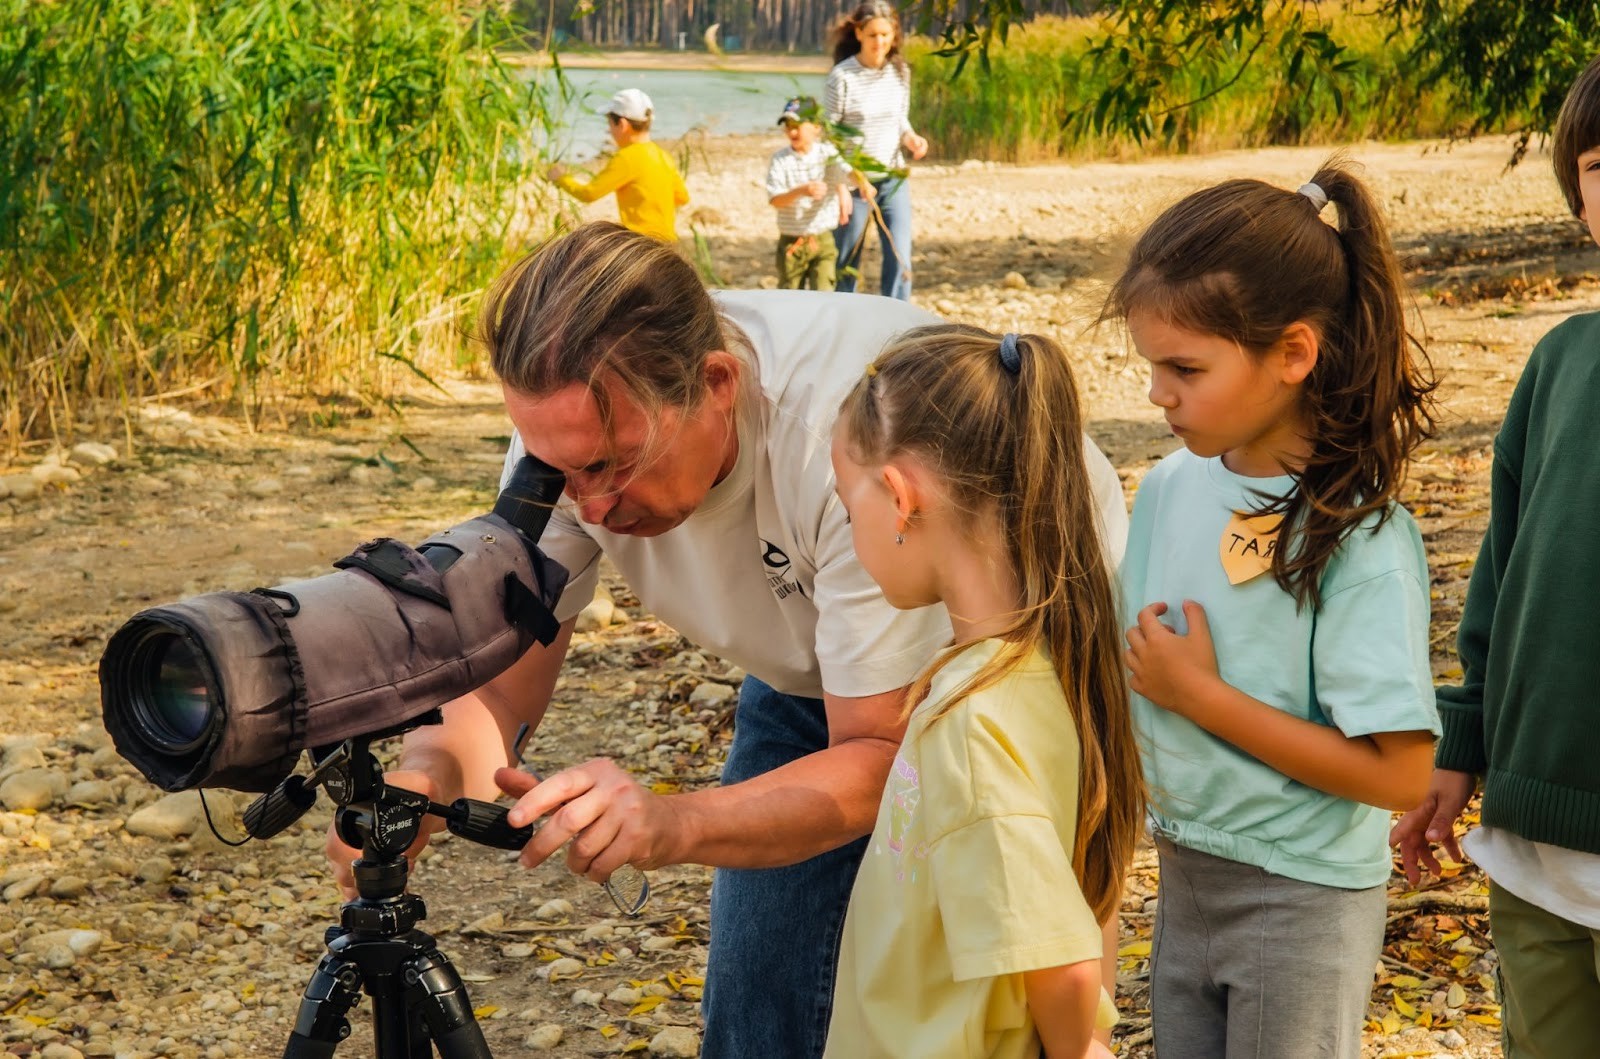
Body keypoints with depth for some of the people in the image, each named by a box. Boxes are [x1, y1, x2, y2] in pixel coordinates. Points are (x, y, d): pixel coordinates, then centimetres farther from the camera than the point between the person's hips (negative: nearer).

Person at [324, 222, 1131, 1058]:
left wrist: (670, 824, -51)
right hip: (807, 670, 5)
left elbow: (884, 759, -35)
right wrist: (425, 772, -40)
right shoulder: (578, 421, -24)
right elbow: (499, 683, -17)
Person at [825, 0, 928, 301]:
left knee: (900, 262, -4)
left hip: (894, 180, 4)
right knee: (846, 265, 7)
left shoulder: (900, 71, 1)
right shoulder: (842, 76, -14)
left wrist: (910, 138, -7)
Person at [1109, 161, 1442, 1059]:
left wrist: (1204, 695, -21)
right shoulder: (1170, 488, -2)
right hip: (1185, 873, 6)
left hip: (1302, 904, -6)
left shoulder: (1359, 536, -20)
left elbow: (1399, 774, -22)